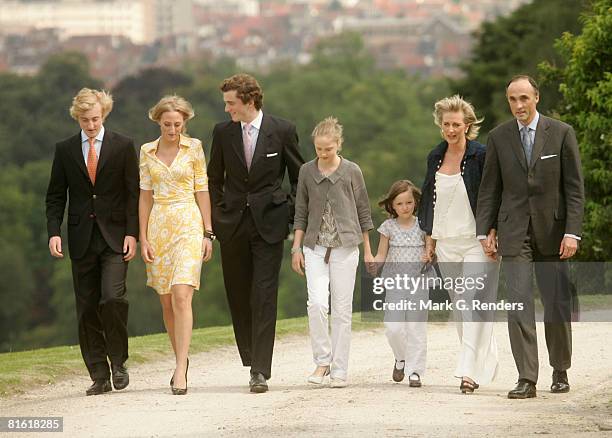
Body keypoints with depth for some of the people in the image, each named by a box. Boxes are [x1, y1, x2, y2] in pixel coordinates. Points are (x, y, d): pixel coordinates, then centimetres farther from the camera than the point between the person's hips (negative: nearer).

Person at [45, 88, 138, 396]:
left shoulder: (122, 146, 3)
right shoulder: (65, 150, 8)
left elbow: (134, 193, 1)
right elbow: (55, 196, 9)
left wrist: (132, 233, -8)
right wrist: (54, 232, -4)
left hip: (115, 237, -2)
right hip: (82, 240, 3)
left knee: (113, 298, -18)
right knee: (87, 309, 2)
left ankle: (118, 362, 1)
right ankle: (99, 376, 8)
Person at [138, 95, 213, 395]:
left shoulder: (194, 148, 1)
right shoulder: (147, 151, 8)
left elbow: (202, 191, 2)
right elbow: (145, 196, 9)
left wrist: (208, 233, -2)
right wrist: (143, 238, 3)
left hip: (189, 225, -4)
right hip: (158, 227, 4)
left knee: (181, 297, -17)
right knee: (167, 303, 8)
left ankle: (180, 371, -20)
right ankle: (181, 360, 26)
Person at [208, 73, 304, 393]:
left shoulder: (282, 131, -2)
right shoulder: (222, 133, 5)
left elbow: (299, 177, 7)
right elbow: (214, 180, 14)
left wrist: (293, 215, -1)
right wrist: (215, 219, 7)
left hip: (269, 223, -3)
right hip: (233, 224, 3)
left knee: (264, 297, -10)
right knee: (238, 295, 8)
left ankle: (260, 371, -12)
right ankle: (251, 357, 27)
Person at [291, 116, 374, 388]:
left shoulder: (351, 172, 0)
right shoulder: (307, 172, 5)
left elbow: (363, 212, 6)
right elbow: (301, 213, 10)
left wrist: (368, 251, 7)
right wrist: (296, 248, 5)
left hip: (345, 246, -1)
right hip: (315, 247, 1)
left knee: (342, 309, 0)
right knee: (317, 303, -14)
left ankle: (339, 371, 6)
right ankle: (322, 361, 1)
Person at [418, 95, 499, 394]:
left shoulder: (481, 156, -7)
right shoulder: (435, 157, 10)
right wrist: (429, 238, 16)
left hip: (477, 242, -6)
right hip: (446, 243, 6)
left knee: (473, 302, -15)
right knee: (459, 306, 10)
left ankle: (470, 371, -18)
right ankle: (487, 358, 25)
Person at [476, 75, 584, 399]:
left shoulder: (561, 134, 0)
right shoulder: (498, 138, 5)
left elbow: (574, 187, -2)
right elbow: (489, 189, 8)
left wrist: (572, 232, -9)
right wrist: (485, 231, 1)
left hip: (552, 232, -1)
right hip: (514, 234, 1)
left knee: (558, 306, 4)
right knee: (519, 305, -7)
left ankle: (560, 371, 24)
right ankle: (526, 379, -7)